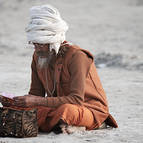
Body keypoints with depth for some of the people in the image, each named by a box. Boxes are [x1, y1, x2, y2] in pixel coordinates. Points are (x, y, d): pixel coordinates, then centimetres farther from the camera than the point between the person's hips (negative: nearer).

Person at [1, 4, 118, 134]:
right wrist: (15, 102, -16)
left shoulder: (76, 56, -20)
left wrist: (37, 101, -35)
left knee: (67, 110, -42)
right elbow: (36, 93, 7)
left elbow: (76, 99, -28)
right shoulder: (38, 57, 2)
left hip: (91, 110, -8)